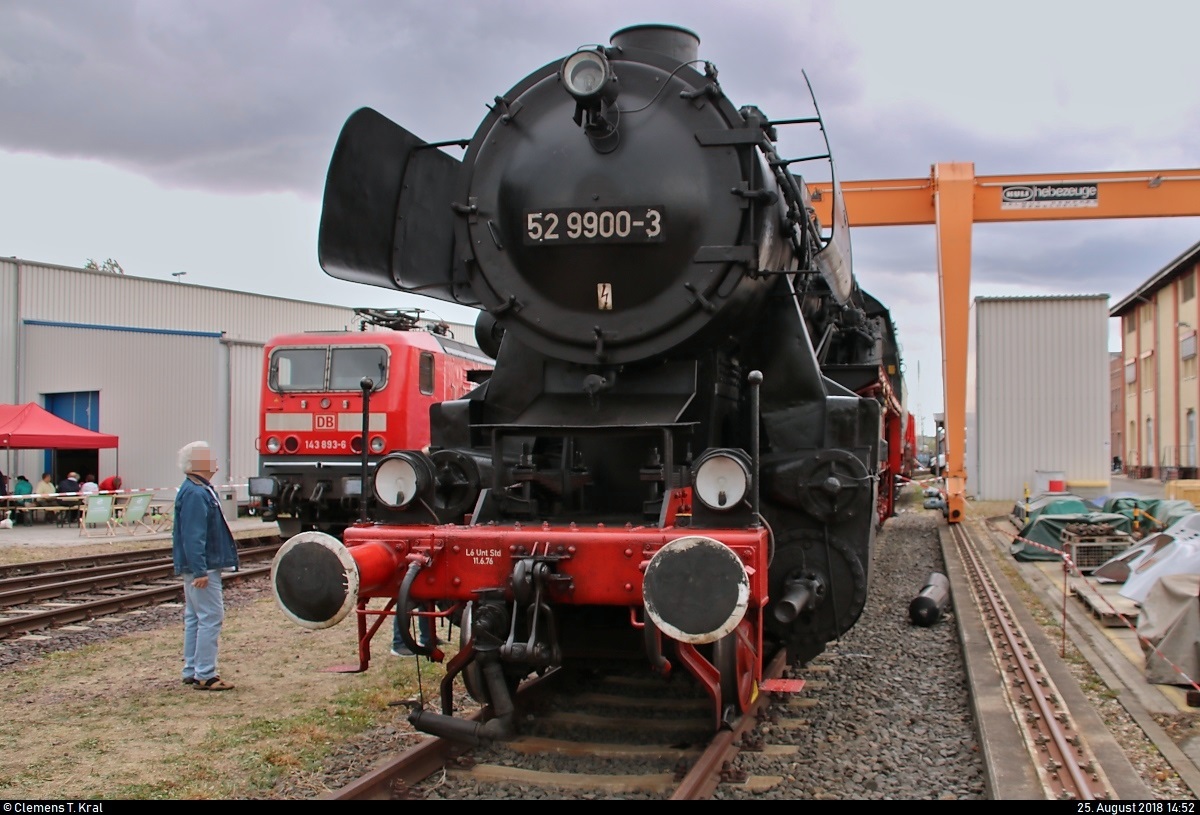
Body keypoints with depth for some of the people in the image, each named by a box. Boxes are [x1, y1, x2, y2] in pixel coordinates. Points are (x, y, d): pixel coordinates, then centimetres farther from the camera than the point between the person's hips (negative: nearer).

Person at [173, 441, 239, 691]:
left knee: (194, 618, 13)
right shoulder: (194, 494, -18)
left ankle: (192, 671, 20)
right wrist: (200, 571, -26)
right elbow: (192, 537, -24)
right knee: (211, 617, -9)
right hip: (203, 568, -11)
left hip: (204, 567, 11)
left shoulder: (201, 490, 15)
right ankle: (204, 675, -6)